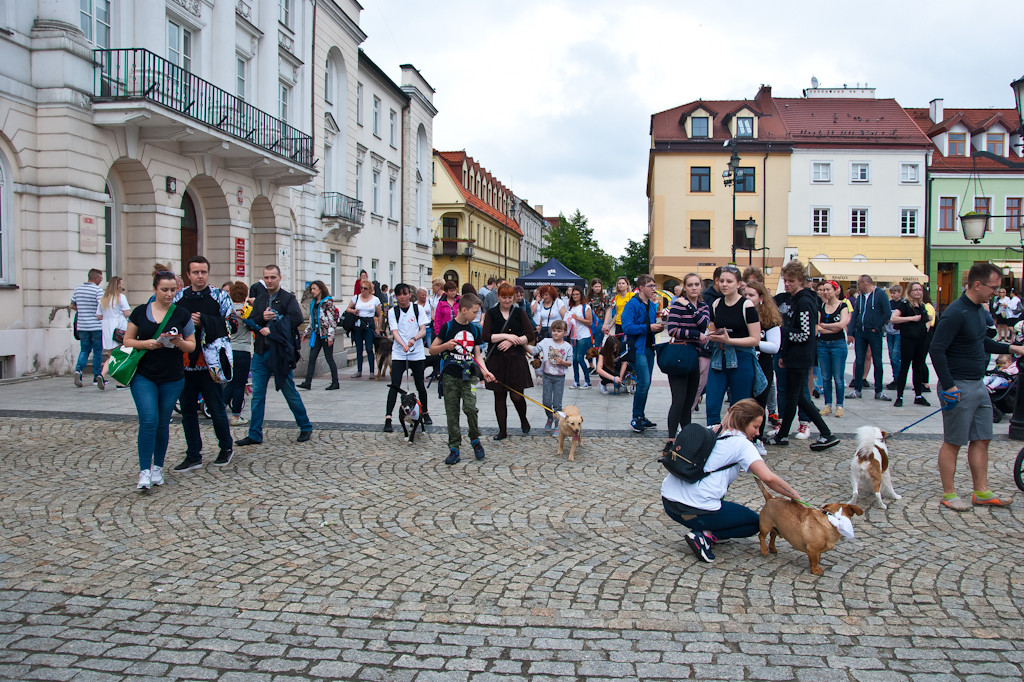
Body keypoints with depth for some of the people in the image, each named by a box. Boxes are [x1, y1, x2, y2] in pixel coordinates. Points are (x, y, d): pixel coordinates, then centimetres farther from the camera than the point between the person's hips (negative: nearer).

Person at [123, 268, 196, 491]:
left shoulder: (182, 314, 3)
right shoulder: (140, 312, 3)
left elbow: (192, 346, 6)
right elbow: (127, 340, 6)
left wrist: (179, 342, -16)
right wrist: (146, 343, -13)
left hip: (172, 378, 1)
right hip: (143, 375, -1)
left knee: (163, 423, 8)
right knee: (148, 420, -12)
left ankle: (158, 467, 23)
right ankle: (144, 471, -8)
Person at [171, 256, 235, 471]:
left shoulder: (219, 296, 1)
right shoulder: (178, 297, 10)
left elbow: (230, 324, -7)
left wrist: (203, 322, -15)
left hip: (209, 363, -3)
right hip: (184, 363, 4)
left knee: (216, 409, 3)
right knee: (187, 411, 9)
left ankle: (226, 448, 23)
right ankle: (193, 455, 19)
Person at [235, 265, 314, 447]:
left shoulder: (288, 298, -1)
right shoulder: (259, 300, 15)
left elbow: (297, 318, -17)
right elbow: (250, 323, 8)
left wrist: (273, 327, -18)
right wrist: (262, 318, -12)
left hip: (280, 353, -5)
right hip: (261, 352, 5)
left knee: (291, 393, 3)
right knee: (257, 394, 5)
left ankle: (306, 428, 17)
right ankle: (255, 435, 11)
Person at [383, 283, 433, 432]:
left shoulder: (418, 309, 2)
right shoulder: (393, 312, 2)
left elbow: (423, 330, -3)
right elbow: (394, 332, -7)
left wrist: (414, 339, -25)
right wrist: (403, 345, -26)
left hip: (417, 353, 1)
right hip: (398, 353, 0)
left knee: (420, 385, 7)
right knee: (394, 386, -10)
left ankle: (425, 413, 29)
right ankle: (388, 418, -12)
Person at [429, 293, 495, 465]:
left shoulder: (475, 329, 9)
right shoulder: (448, 327, -3)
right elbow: (432, 350, 1)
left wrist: (485, 371, -1)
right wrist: (445, 345, -17)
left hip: (469, 375, 2)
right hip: (450, 375, -2)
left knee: (470, 407, -14)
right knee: (452, 413, 2)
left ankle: (475, 439, 10)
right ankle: (454, 449, 10)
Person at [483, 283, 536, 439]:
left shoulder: (520, 313, 5)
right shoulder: (491, 314, 4)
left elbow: (530, 336, -1)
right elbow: (486, 337, -6)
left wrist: (512, 341, -12)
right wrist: (506, 335, -12)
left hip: (516, 359, -1)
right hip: (496, 360, 1)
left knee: (517, 396, -4)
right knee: (499, 396, 5)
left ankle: (523, 419, 26)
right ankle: (502, 430, 16)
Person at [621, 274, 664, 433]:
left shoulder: (652, 305, 14)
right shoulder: (632, 304, -10)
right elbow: (627, 327, -19)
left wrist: (658, 327, 3)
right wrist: (648, 327, -21)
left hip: (649, 347, 8)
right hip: (637, 349, -8)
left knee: (646, 384, 11)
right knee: (644, 382, -13)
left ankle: (641, 416, 22)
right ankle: (636, 418, -1)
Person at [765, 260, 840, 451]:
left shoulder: (804, 302, -16)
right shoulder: (795, 300, 14)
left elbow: (805, 335, -20)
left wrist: (781, 331, -18)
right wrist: (783, 354, 19)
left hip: (800, 358, -10)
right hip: (794, 356, 10)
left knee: (792, 397, 3)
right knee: (798, 397, 12)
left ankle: (782, 435, 15)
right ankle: (826, 434, 15)